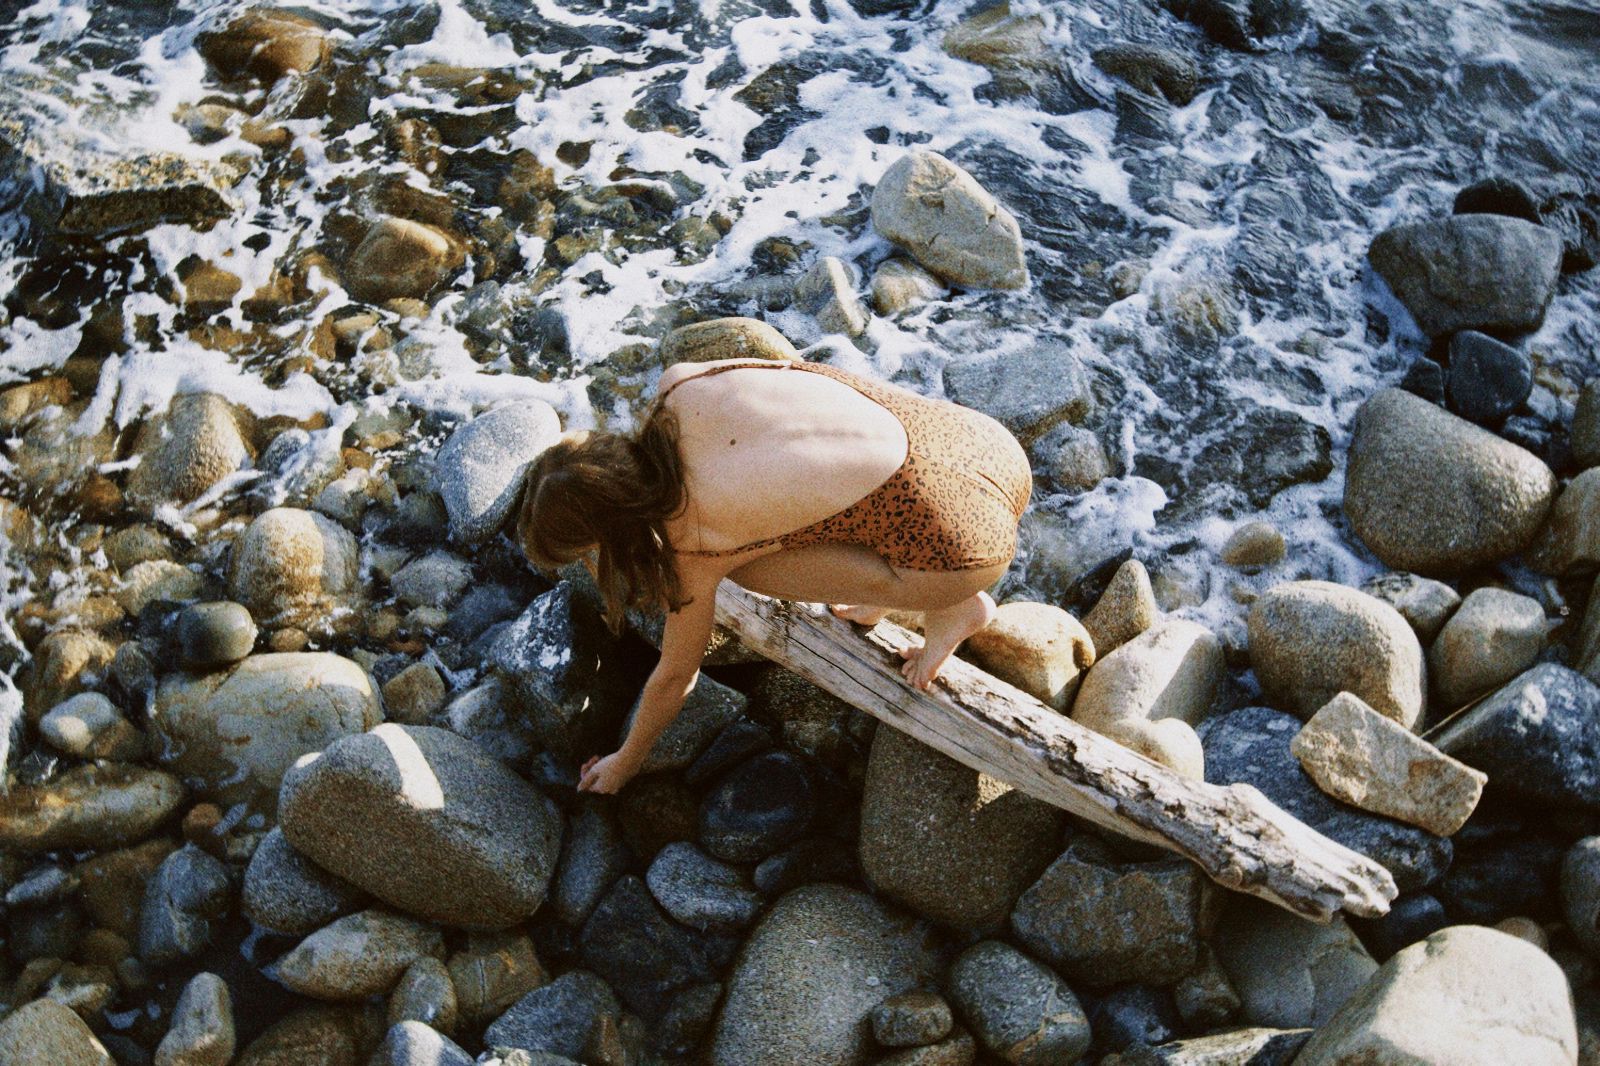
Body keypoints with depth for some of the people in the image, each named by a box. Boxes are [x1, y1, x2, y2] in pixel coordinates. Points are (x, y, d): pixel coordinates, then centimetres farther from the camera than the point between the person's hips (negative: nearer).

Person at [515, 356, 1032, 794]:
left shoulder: (693, 547, -13)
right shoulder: (677, 384, 0)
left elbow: (672, 680, 3)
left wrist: (624, 764, 22)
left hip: (967, 540, -7)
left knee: (738, 559, 0)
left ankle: (951, 607, 7)